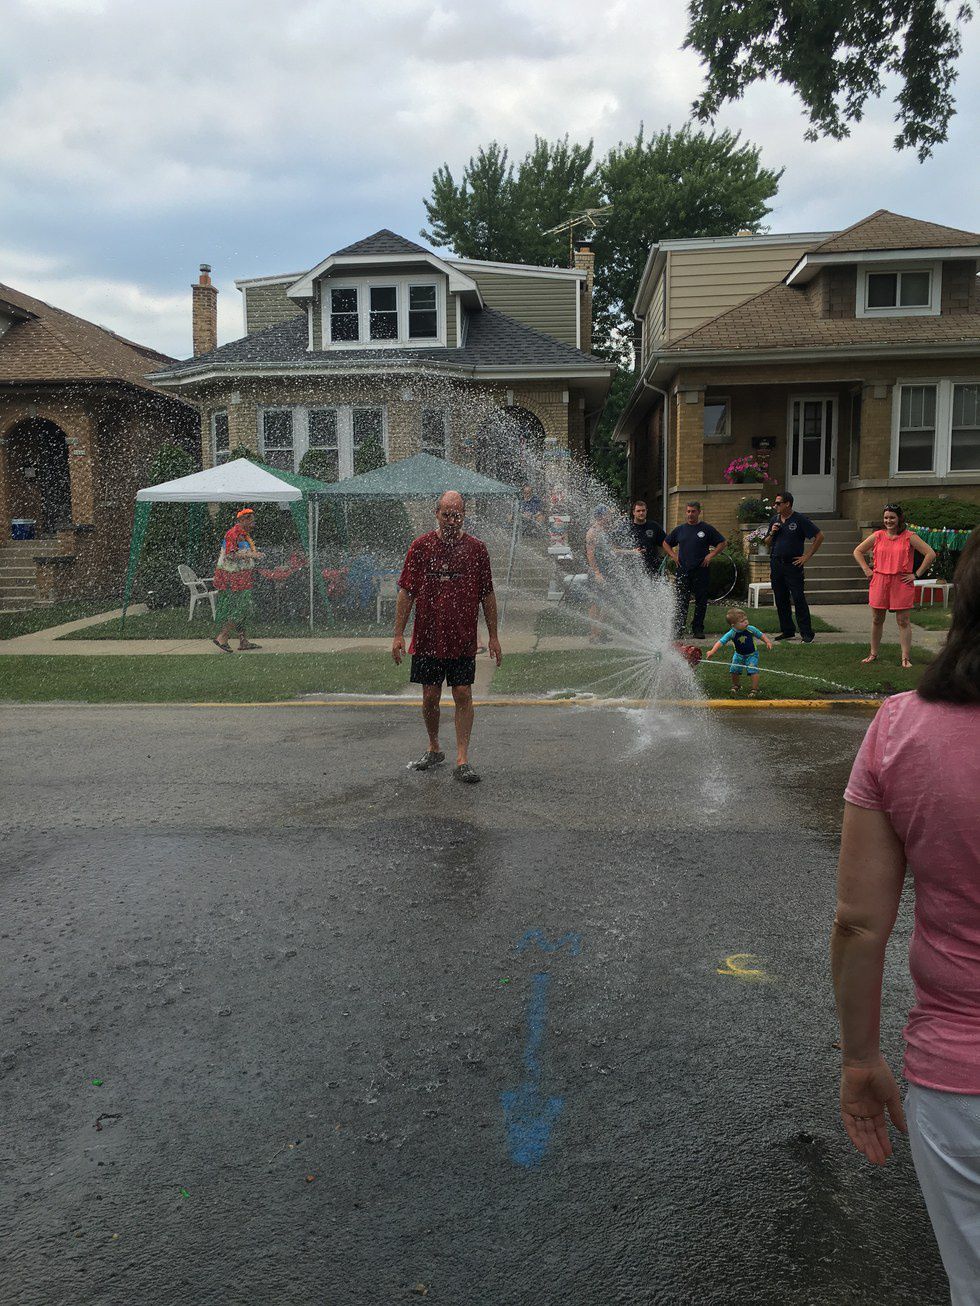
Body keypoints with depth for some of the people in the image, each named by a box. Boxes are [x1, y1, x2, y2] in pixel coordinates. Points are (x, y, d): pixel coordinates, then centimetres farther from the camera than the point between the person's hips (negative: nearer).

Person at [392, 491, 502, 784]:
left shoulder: (476, 548, 2)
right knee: (430, 698, 8)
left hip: (463, 639, 0)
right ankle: (434, 749, 29)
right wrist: (398, 634, -3)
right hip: (427, 638, 0)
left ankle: (462, 760, 5)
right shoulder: (420, 546, 1)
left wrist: (493, 636, 5)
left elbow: (487, 595, 7)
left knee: (463, 697, -2)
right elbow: (406, 593, 2)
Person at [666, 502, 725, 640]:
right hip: (683, 570, 2)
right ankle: (679, 630, 6)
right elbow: (666, 543, 21)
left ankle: (697, 629, 9)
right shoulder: (679, 529, 10)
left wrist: (711, 555, -4)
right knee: (681, 601, 1)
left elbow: (722, 543, 6)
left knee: (701, 601, 1)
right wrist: (674, 556, 8)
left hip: (700, 570, -2)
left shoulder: (706, 529, 2)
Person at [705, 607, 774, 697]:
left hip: (751, 654, -1)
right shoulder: (731, 634, -25)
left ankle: (755, 689, -2)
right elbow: (720, 642, -30)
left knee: (753, 670, -16)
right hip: (739, 655, 1)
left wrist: (768, 642, -18)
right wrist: (712, 651, -43)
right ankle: (736, 686, 27)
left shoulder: (751, 629, -21)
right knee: (734, 670, -1)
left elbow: (761, 635, -4)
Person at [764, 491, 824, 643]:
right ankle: (787, 631, 18)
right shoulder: (774, 520, 11)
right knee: (780, 600, 8)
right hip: (776, 565, 6)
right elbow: (766, 543, 19)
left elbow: (819, 536, -5)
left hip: (793, 565, -6)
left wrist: (807, 556, -7)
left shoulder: (799, 519, -6)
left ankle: (807, 634, -4)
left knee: (799, 599, -8)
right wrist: (772, 533, -3)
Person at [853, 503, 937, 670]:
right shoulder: (877, 536, 6)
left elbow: (930, 554, -6)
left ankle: (906, 658, 4)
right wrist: (866, 570, 6)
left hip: (902, 583, -3)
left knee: (903, 621, -1)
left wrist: (916, 574, -7)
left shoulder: (909, 537, -3)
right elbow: (858, 551, 16)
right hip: (879, 582, 3)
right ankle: (873, 654, 22)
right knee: (877, 620, 9)